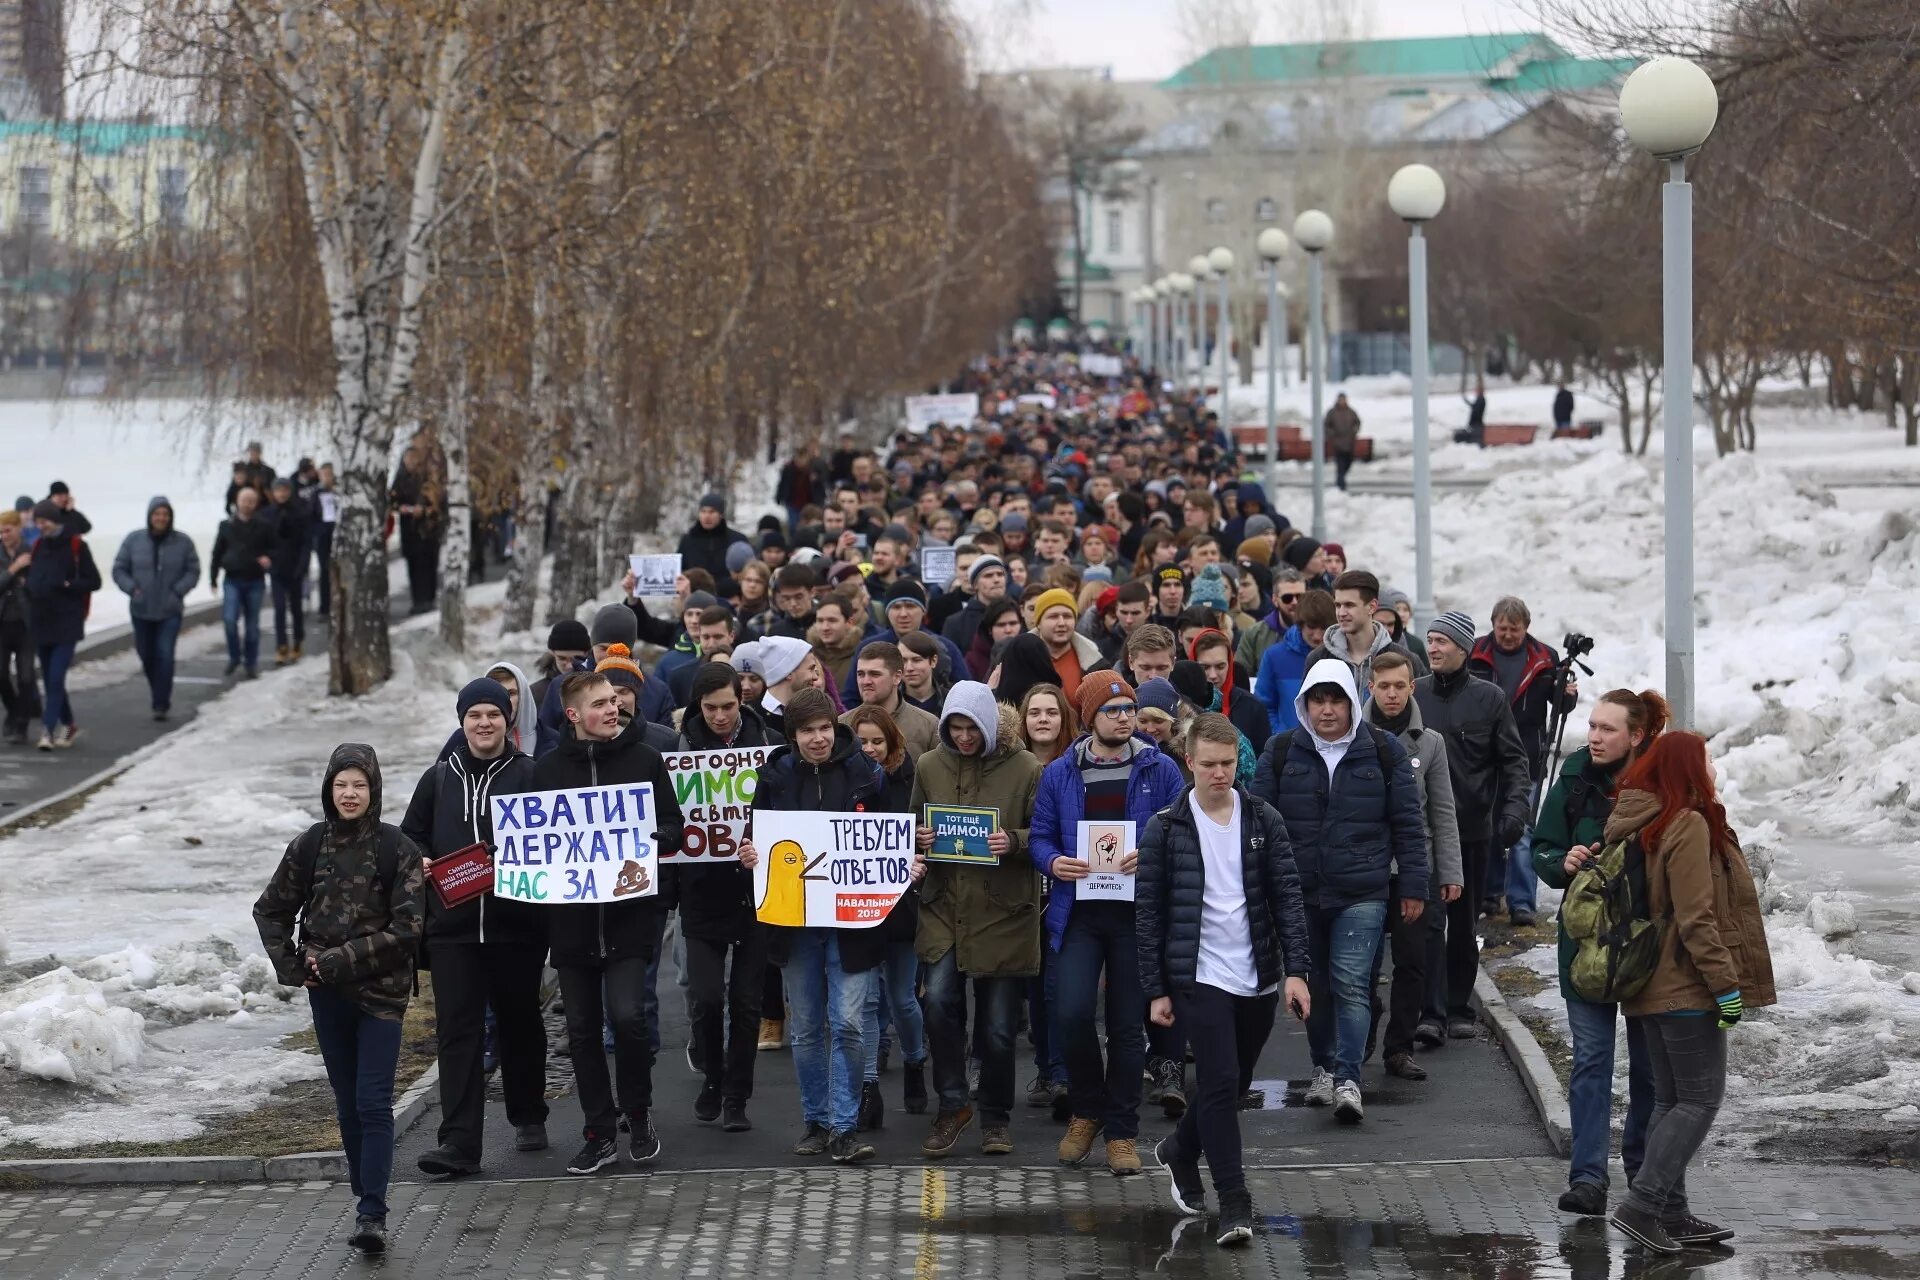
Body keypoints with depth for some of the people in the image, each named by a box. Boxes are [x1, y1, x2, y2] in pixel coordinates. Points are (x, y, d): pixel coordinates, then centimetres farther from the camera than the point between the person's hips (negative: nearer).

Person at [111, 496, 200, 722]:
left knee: (165, 656, -12)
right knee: (147, 655, 14)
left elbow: (193, 571, 0)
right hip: (141, 610, 2)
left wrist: (178, 591, -14)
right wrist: (132, 588, -14)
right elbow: (119, 570, 2)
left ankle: (161, 704, -6)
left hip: (170, 611, -2)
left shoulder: (183, 542, -5)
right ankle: (158, 690, 39)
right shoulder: (133, 540, -3)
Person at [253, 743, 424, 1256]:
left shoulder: (397, 850, -7)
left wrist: (340, 961, -15)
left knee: (373, 1102, -10)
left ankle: (371, 1214, -14)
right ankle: (364, 1195, 21)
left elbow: (406, 929, -11)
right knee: (347, 1100, 11)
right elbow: (272, 910, 15)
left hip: (380, 992, -4)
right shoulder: (308, 846, 3)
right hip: (326, 993, 4)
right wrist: (291, 967, 2)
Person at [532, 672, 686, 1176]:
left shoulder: (644, 760, 4)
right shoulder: (549, 768, 7)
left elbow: (675, 831, 5)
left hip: (631, 912, -2)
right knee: (583, 1029, 6)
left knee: (627, 1015, -14)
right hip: (571, 918, 2)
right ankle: (600, 1134, 17)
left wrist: (648, 842, -15)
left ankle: (639, 1114, 8)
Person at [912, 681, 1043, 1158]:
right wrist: (918, 839, -4)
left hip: (1003, 911, -2)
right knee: (939, 1000, -16)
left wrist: (1014, 842, -19)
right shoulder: (929, 766, 5)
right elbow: (912, 825, 18)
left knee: (998, 1024, 5)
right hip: (944, 907, 2)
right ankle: (952, 1103, 3)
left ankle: (996, 1118, 22)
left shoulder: (1024, 769, -5)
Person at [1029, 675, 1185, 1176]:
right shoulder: (1059, 774, 7)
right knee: (1071, 1012, -15)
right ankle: (1087, 1109, 10)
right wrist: (1053, 862, -11)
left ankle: (1122, 1132, 16)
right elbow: (1040, 836, 10)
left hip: (1137, 913, 0)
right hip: (1077, 912, 0)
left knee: (1128, 1025, 4)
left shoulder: (1160, 771, 3)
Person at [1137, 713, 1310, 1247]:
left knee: (1234, 1085, 14)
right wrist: (1155, 990, -3)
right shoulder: (1166, 828, -4)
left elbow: (1288, 897, 3)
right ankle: (1234, 1204, -9)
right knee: (1220, 1082, -13)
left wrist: (1296, 970, -6)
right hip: (1200, 977, -3)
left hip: (1258, 979, 3)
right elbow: (1147, 912, 0)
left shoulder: (1263, 821, 3)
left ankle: (1179, 1151, 40)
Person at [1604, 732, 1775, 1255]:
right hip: (1687, 988, -10)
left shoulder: (1643, 824, 13)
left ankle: (1671, 1215, 16)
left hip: (1653, 989, 10)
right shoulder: (1690, 825, -16)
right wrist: (1727, 985, -18)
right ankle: (1643, 1204, -11)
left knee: (1671, 1101, 13)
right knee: (1701, 1099, -5)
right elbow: (1696, 918, -20)